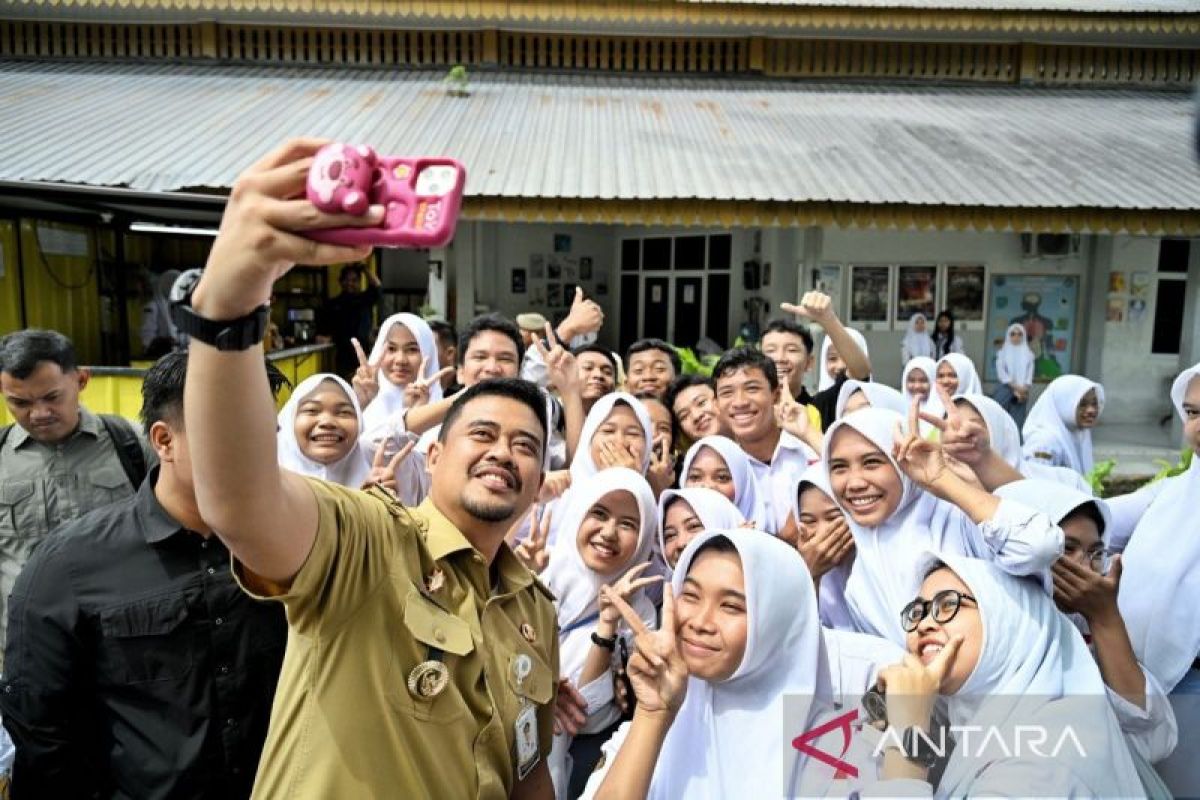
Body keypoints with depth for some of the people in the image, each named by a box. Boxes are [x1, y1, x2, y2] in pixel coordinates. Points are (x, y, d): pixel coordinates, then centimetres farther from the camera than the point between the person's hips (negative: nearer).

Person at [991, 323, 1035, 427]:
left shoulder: (1028, 354, 11)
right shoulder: (1003, 352, 5)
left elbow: (1030, 375, 6)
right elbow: (1001, 373, -3)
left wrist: (1024, 389, -11)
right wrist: (1014, 386, -12)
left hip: (1022, 391, 2)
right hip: (1005, 389, -2)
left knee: (1017, 421, -1)